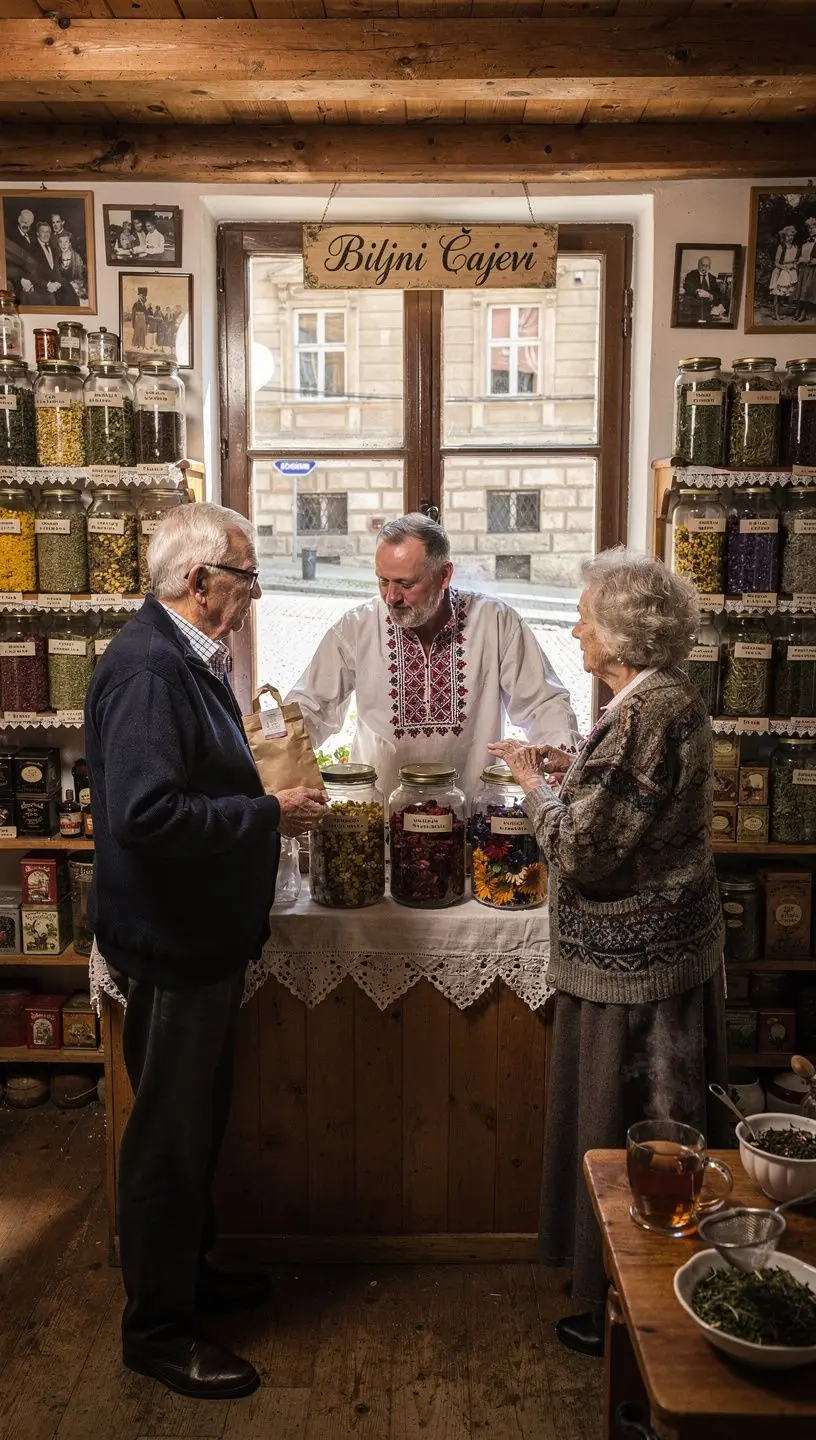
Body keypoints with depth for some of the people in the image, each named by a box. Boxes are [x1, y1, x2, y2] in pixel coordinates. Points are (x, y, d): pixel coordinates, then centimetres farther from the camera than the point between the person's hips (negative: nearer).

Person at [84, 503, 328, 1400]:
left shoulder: (190, 659, 10)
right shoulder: (145, 670, -23)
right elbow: (143, 815, -32)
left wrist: (268, 797, 6)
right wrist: (268, 814, -24)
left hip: (207, 936, 10)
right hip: (170, 945, -10)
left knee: (195, 1123, 23)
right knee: (168, 1136, 6)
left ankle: (187, 1271, 42)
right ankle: (156, 1330, 25)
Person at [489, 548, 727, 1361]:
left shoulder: (642, 714, -24)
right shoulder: (670, 699, 7)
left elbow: (584, 849, -25)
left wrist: (535, 785, -9)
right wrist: (569, 770, 8)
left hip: (634, 961, -10)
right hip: (659, 949, 10)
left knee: (624, 1132, 6)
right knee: (654, 1125, 21)